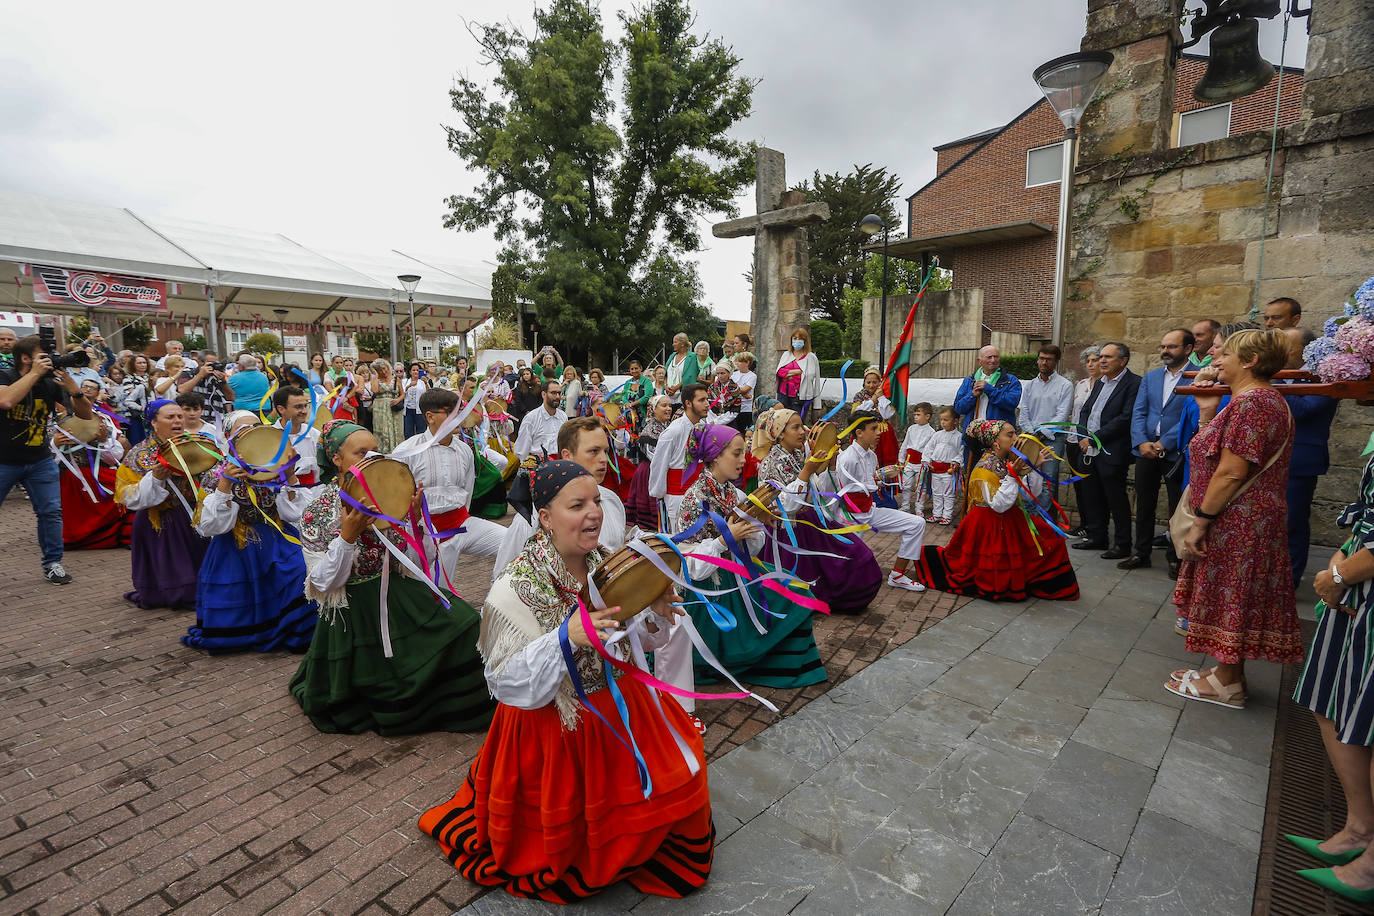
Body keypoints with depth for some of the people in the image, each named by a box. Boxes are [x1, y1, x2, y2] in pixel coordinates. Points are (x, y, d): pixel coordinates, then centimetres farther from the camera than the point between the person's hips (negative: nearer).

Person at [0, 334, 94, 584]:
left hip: (40, 460, 3)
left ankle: (52, 563, 9)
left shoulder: (51, 384, -1)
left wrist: (72, 388, -18)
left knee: (51, 512, -2)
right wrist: (35, 373, -25)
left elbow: (86, 414, -1)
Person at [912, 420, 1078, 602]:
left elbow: (1028, 497, 3)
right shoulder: (985, 469, -20)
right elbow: (999, 505, -26)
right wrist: (1012, 475, -29)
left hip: (1012, 522, 8)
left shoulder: (1010, 461, 2)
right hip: (990, 527, -8)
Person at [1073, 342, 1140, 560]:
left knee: (1116, 499, -1)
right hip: (1090, 450, 8)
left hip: (1112, 452, -8)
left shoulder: (1133, 383, -9)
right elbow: (1085, 410, 18)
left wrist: (1094, 437, -16)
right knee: (1092, 497, 14)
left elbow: (1125, 418, -17)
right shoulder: (1100, 383, 17)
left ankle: (1123, 544, 10)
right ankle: (1097, 537, 25)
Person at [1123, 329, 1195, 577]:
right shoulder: (1150, 377, 12)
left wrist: (1163, 444, -16)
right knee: (1144, 505, 11)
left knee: (1178, 508, 5)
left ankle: (1175, 558, 17)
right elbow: (1138, 412, 5)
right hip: (1146, 451, 5)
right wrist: (1142, 442, -9)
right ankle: (1142, 553, 22)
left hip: (1176, 453, -5)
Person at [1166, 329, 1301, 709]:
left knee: (1230, 597, 1)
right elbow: (1212, 453, 14)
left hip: (1236, 521, -10)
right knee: (1232, 597, 16)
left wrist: (1200, 521, -20)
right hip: (1242, 521, 10)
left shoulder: (1250, 402, -19)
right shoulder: (1262, 399, 15)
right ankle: (1228, 673, 27)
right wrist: (1207, 410, 8)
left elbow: (1231, 472, -24)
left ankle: (1227, 684, 14)